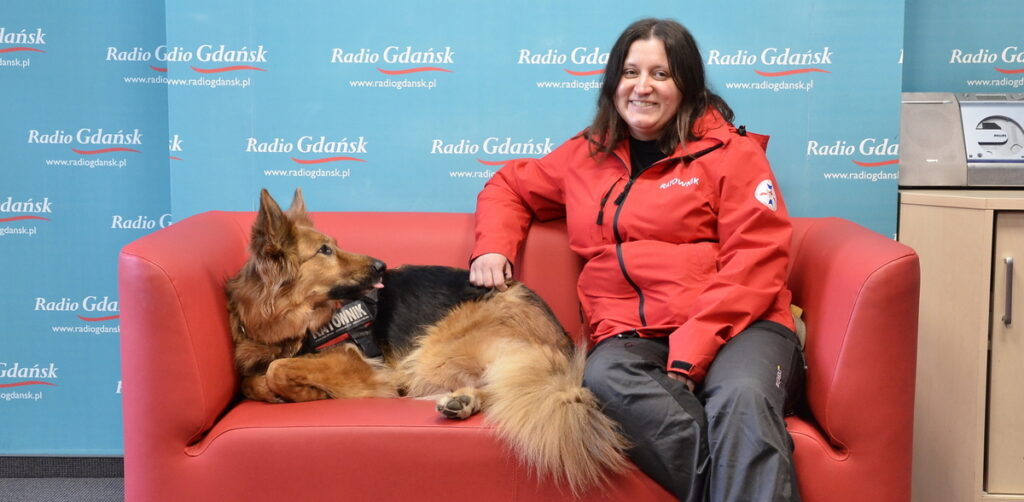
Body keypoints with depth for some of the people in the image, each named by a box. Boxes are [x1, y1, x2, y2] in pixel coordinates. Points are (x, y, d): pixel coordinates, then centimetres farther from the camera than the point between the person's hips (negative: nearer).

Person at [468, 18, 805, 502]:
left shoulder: (729, 151, 7)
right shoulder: (585, 155, 21)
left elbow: (755, 265, -3)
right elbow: (509, 186, 36)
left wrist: (690, 353, -15)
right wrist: (493, 246, 13)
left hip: (734, 327, -3)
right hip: (631, 336, 3)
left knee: (742, 400, -38)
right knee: (603, 377, -34)